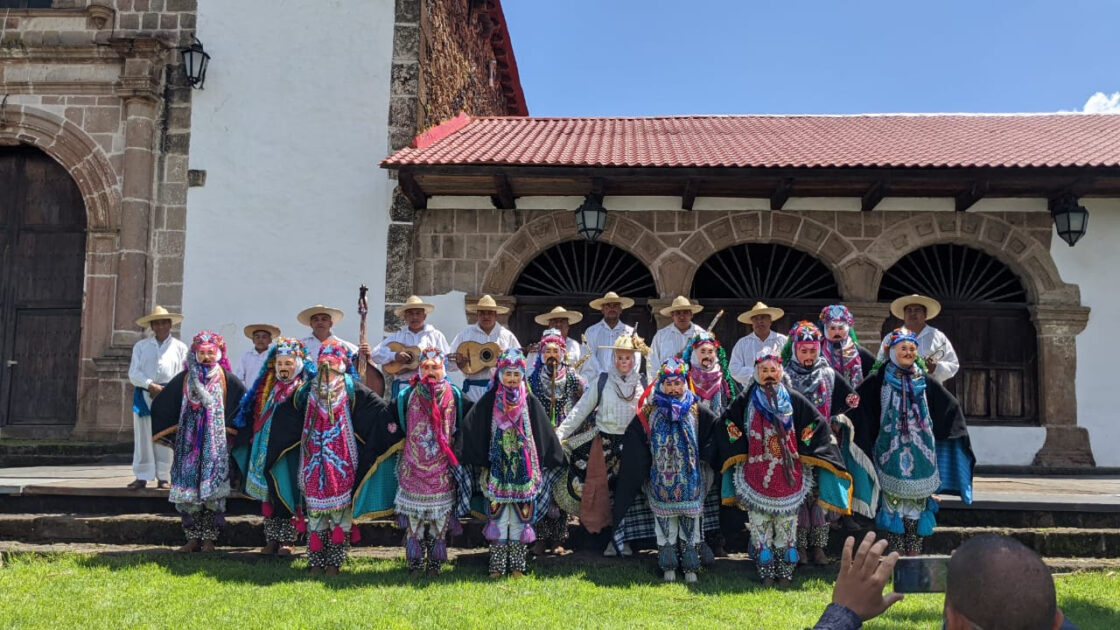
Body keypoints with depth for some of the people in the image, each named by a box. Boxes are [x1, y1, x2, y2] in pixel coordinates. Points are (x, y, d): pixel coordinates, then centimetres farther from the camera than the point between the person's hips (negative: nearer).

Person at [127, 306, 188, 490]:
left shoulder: (180, 347, 12)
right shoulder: (141, 346, 14)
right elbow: (134, 373, 5)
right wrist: (150, 385, -11)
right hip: (144, 395, 1)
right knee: (142, 436, -2)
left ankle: (163, 477, 5)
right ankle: (141, 477, 3)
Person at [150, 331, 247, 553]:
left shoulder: (227, 379, 2)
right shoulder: (184, 378, 7)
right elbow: (160, 405, 12)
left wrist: (233, 430, -3)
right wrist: (171, 431, 8)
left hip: (216, 443, -2)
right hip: (189, 443, 2)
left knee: (213, 491, -4)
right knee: (188, 490, 1)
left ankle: (209, 538, 5)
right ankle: (193, 538, 10)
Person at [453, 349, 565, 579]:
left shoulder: (530, 403, 3)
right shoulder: (489, 402, 0)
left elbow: (545, 434, 7)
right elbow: (470, 428, -2)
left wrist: (555, 459, 7)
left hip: (523, 471, 1)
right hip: (497, 470, -1)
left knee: (520, 517, 3)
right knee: (498, 516, 1)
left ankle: (517, 565, 12)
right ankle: (497, 566, 8)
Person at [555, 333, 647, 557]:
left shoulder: (643, 383, 6)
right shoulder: (601, 382, 1)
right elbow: (580, 410, 0)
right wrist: (560, 434, -7)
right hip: (605, 443, -1)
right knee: (603, 490, -1)